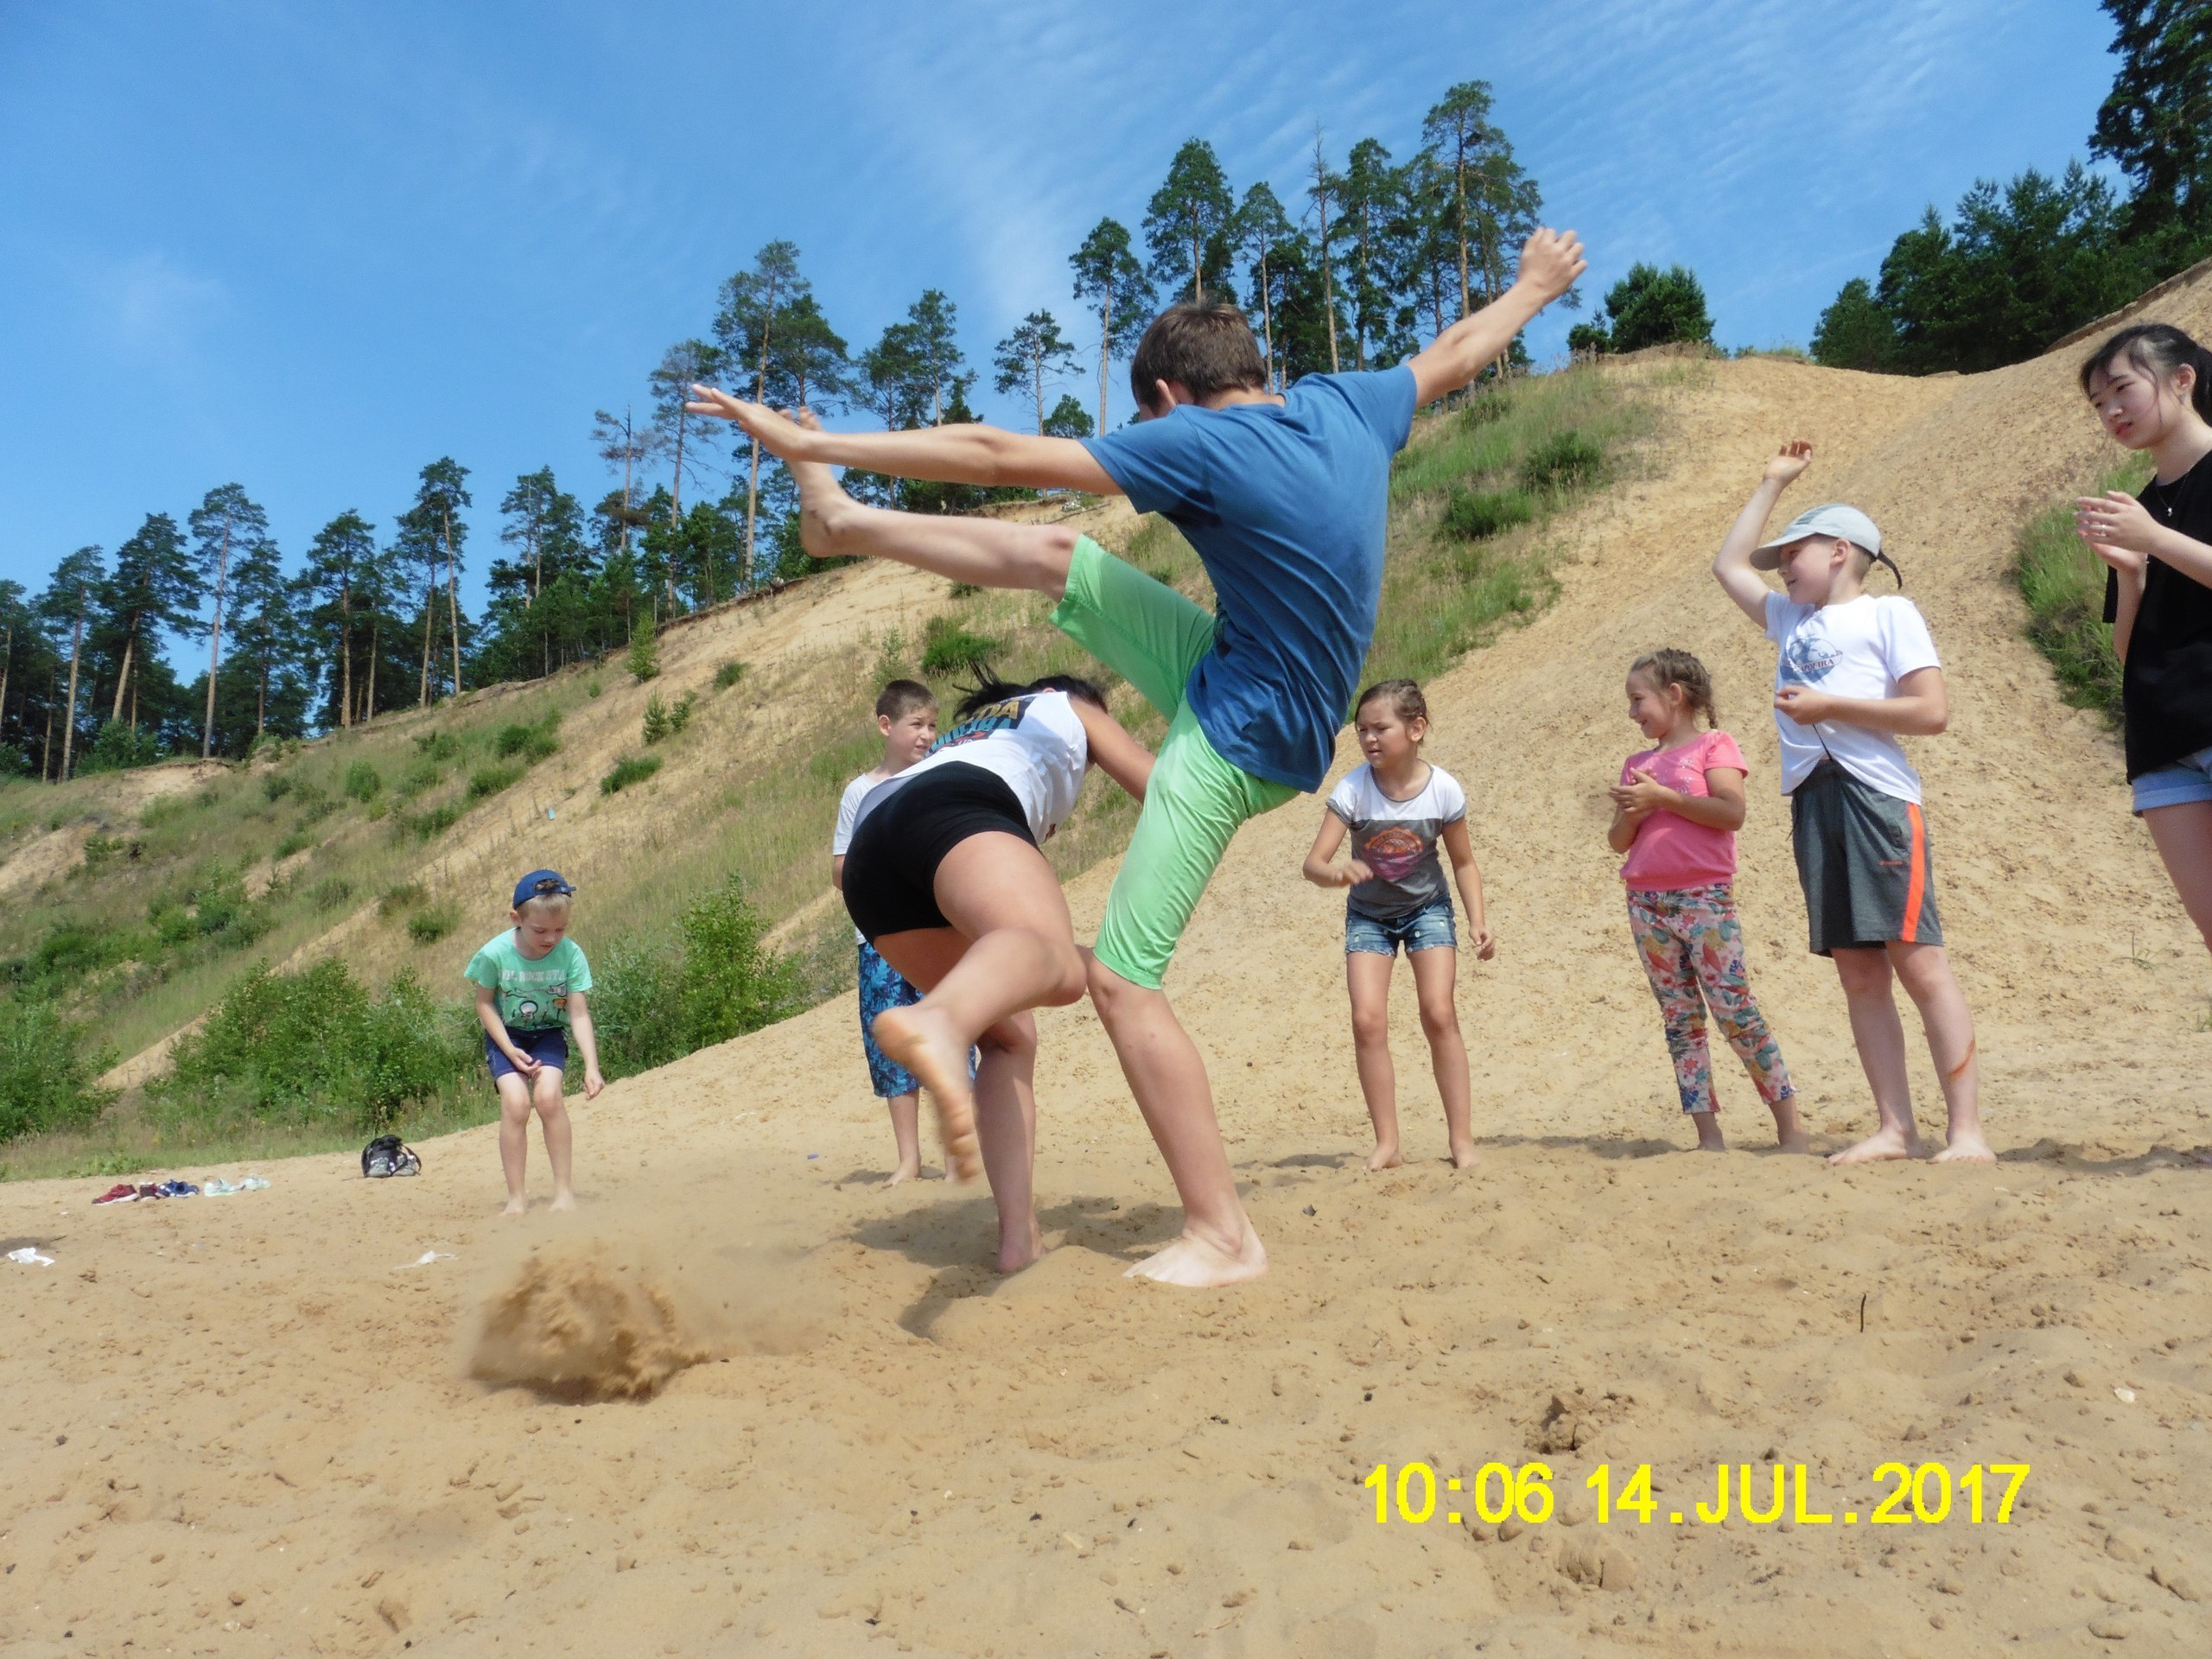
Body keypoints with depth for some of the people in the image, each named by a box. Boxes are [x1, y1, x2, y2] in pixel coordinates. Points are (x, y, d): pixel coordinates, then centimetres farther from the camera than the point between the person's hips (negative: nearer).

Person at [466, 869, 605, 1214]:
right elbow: (484, 1003, -8)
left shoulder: (571, 954, -21)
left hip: (549, 1033, 0)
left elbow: (579, 1013, -19)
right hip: (506, 1034, 0)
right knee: (515, 1102, -21)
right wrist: (510, 1050, -17)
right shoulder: (494, 953, -23)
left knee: (548, 1096, -23)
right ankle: (516, 1198, -8)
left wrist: (591, 1065, -27)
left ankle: (563, 1190, -11)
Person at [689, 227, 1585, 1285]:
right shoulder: (1344, 405, 1)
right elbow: (1452, 355, 20)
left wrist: (807, 440, -16)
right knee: (1054, 557, 12)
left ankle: (1223, 1237, 1)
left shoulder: (1200, 445, -21)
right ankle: (845, 524, 31)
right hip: (1235, 678, 10)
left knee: (1121, 978, -7)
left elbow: (996, 457, -22)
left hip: (1237, 744, -9)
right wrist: (1534, 289, 41)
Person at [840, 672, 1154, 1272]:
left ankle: (1019, 1235, -4)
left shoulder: (970, 728, 46)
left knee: (1011, 1034, 14)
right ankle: (939, 1021, -68)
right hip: (958, 806, -6)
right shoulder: (1074, 707, 34)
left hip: (867, 848, 7)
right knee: (1057, 966, -33)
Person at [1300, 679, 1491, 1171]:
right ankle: (1388, 1143, 0)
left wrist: (1477, 921, -14)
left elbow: (1463, 861, -5)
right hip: (1368, 913, 0)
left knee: (1439, 1015, -11)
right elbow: (1313, 863, -26)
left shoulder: (1444, 789, -19)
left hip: (1427, 907, 0)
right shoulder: (1352, 789, -23)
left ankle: (1461, 1138, 2)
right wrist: (1338, 873, -48)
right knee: (1367, 1020, -11)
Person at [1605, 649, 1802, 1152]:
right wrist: (1631, 812, -6)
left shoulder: (1713, 744, 1)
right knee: (1679, 1021, 4)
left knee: (1735, 1012, -7)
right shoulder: (1637, 764, 16)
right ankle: (1709, 1136, 8)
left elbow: (1732, 812, -14)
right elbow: (1618, 842, 14)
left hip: (1705, 899, -5)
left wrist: (1663, 797, -14)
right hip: (1647, 903, 6)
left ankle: (1790, 1129, 3)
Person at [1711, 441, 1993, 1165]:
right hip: (1813, 800, 6)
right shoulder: (1791, 620, 21)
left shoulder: (1889, 612, 3)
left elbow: (1932, 712, -6)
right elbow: (1729, 564, 32)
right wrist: (1772, 482, 32)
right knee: (1858, 973, 4)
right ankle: (1895, 1128, 7)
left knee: (1918, 961, -8)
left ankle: (1967, 1130, -4)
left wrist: (1830, 707, -9)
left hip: (1877, 797, -6)